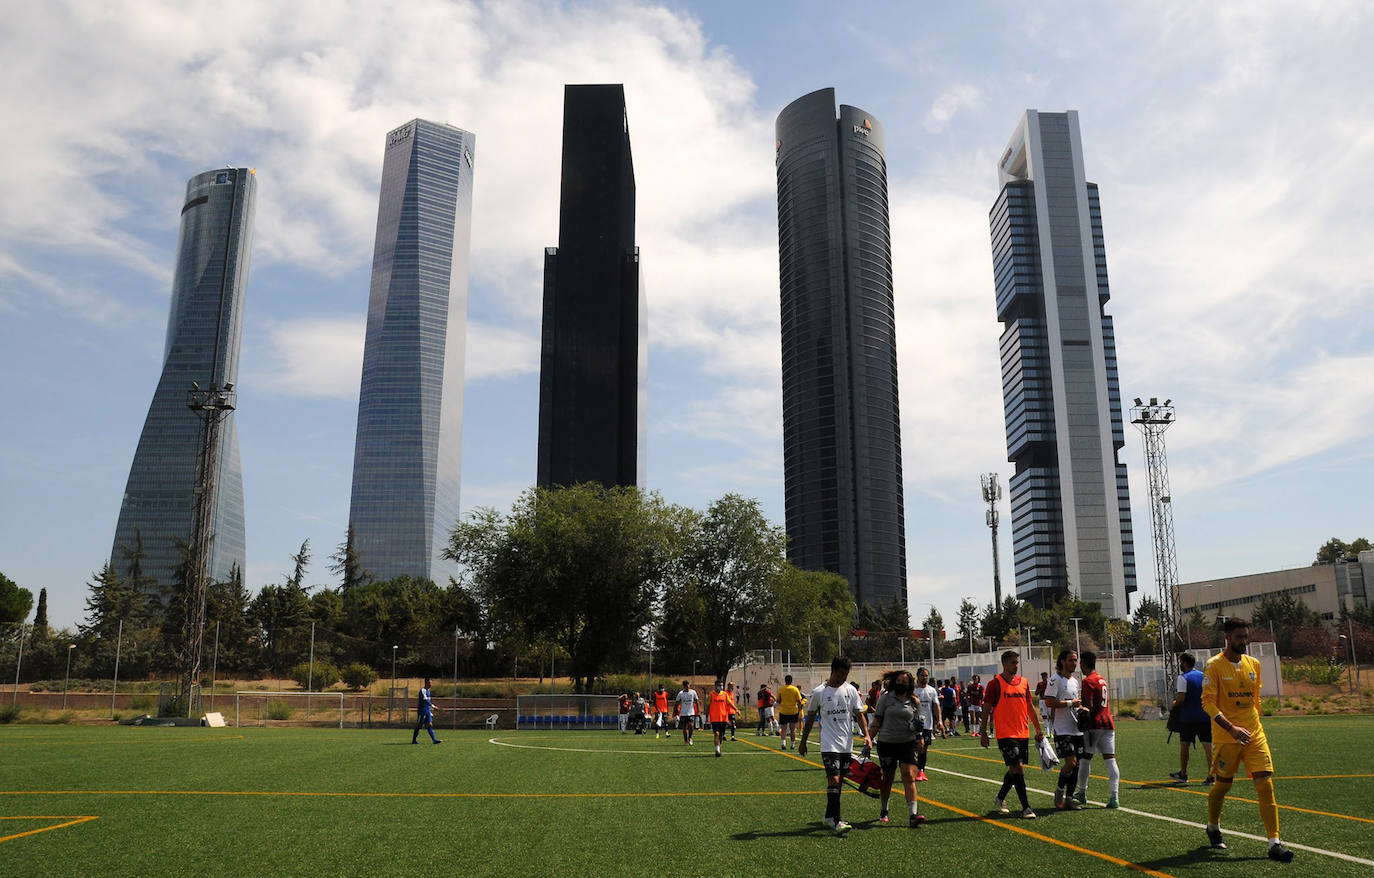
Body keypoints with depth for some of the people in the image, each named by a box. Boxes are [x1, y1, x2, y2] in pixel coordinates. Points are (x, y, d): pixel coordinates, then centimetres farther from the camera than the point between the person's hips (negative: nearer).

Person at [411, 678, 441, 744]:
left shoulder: (428, 690, 15)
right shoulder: (422, 690, -14)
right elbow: (425, 700, -25)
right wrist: (433, 706, -31)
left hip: (427, 710, 8)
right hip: (422, 710, -8)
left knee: (430, 725, 0)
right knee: (419, 726, 1)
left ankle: (434, 740, -7)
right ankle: (414, 740, 13)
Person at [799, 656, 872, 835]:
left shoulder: (851, 690, 5)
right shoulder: (819, 692, -5)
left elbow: (859, 714, 7)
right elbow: (810, 717, 5)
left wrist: (866, 735, -8)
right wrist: (803, 741, 10)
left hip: (847, 745, 5)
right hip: (829, 745, -5)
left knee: (839, 781, 11)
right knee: (834, 779, -15)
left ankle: (830, 816, 24)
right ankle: (835, 820, -14)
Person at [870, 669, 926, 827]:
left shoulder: (915, 702, 6)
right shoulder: (886, 697, 0)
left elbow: (917, 724, 16)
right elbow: (877, 722, 2)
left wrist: (915, 728, -7)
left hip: (907, 743, 1)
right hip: (886, 743, -1)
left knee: (909, 776, -11)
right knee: (887, 778, 8)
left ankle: (912, 815, -15)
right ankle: (883, 811, 28)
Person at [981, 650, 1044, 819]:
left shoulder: (1024, 682, 10)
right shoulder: (995, 683, -7)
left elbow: (1030, 707, 18)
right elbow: (986, 709, -4)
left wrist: (1038, 729, 15)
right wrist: (984, 733, -6)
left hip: (1023, 733, 6)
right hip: (1005, 734, -6)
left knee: (1015, 770, 11)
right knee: (1018, 769, -11)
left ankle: (1000, 798, 31)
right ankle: (1025, 808, -4)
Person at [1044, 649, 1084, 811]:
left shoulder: (1075, 681, 18)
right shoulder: (1055, 680, -8)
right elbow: (1049, 702, -18)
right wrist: (1070, 703, -15)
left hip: (1076, 729, 8)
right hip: (1062, 729, -8)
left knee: (1076, 764, 5)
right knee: (1070, 763, -15)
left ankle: (1069, 799, 13)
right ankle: (1059, 790, 8)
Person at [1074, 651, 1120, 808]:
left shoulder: (1088, 681, -9)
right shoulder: (1102, 679, 16)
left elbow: (1088, 707, -15)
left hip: (1094, 724, -7)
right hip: (1108, 723, 7)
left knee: (1085, 758, 5)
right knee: (1110, 759, 1)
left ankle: (1082, 794, 16)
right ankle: (1114, 797, -6)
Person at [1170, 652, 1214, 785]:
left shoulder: (1183, 678, -10)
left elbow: (1181, 698, -16)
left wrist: (1173, 705, 1)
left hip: (1188, 717, -4)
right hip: (1205, 716, 4)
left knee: (1184, 745, 10)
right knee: (1208, 746, 1)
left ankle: (1183, 774, 21)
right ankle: (1210, 776, -7)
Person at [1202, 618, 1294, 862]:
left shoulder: (1253, 664, 9)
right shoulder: (1215, 665, -9)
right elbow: (1208, 702, -15)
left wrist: (1254, 724, 17)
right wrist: (1231, 728, -25)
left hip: (1254, 735, 4)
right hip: (1226, 737, -4)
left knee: (1265, 784, -7)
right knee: (1223, 785, 8)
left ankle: (1274, 843, -4)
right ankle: (1213, 827, 32)